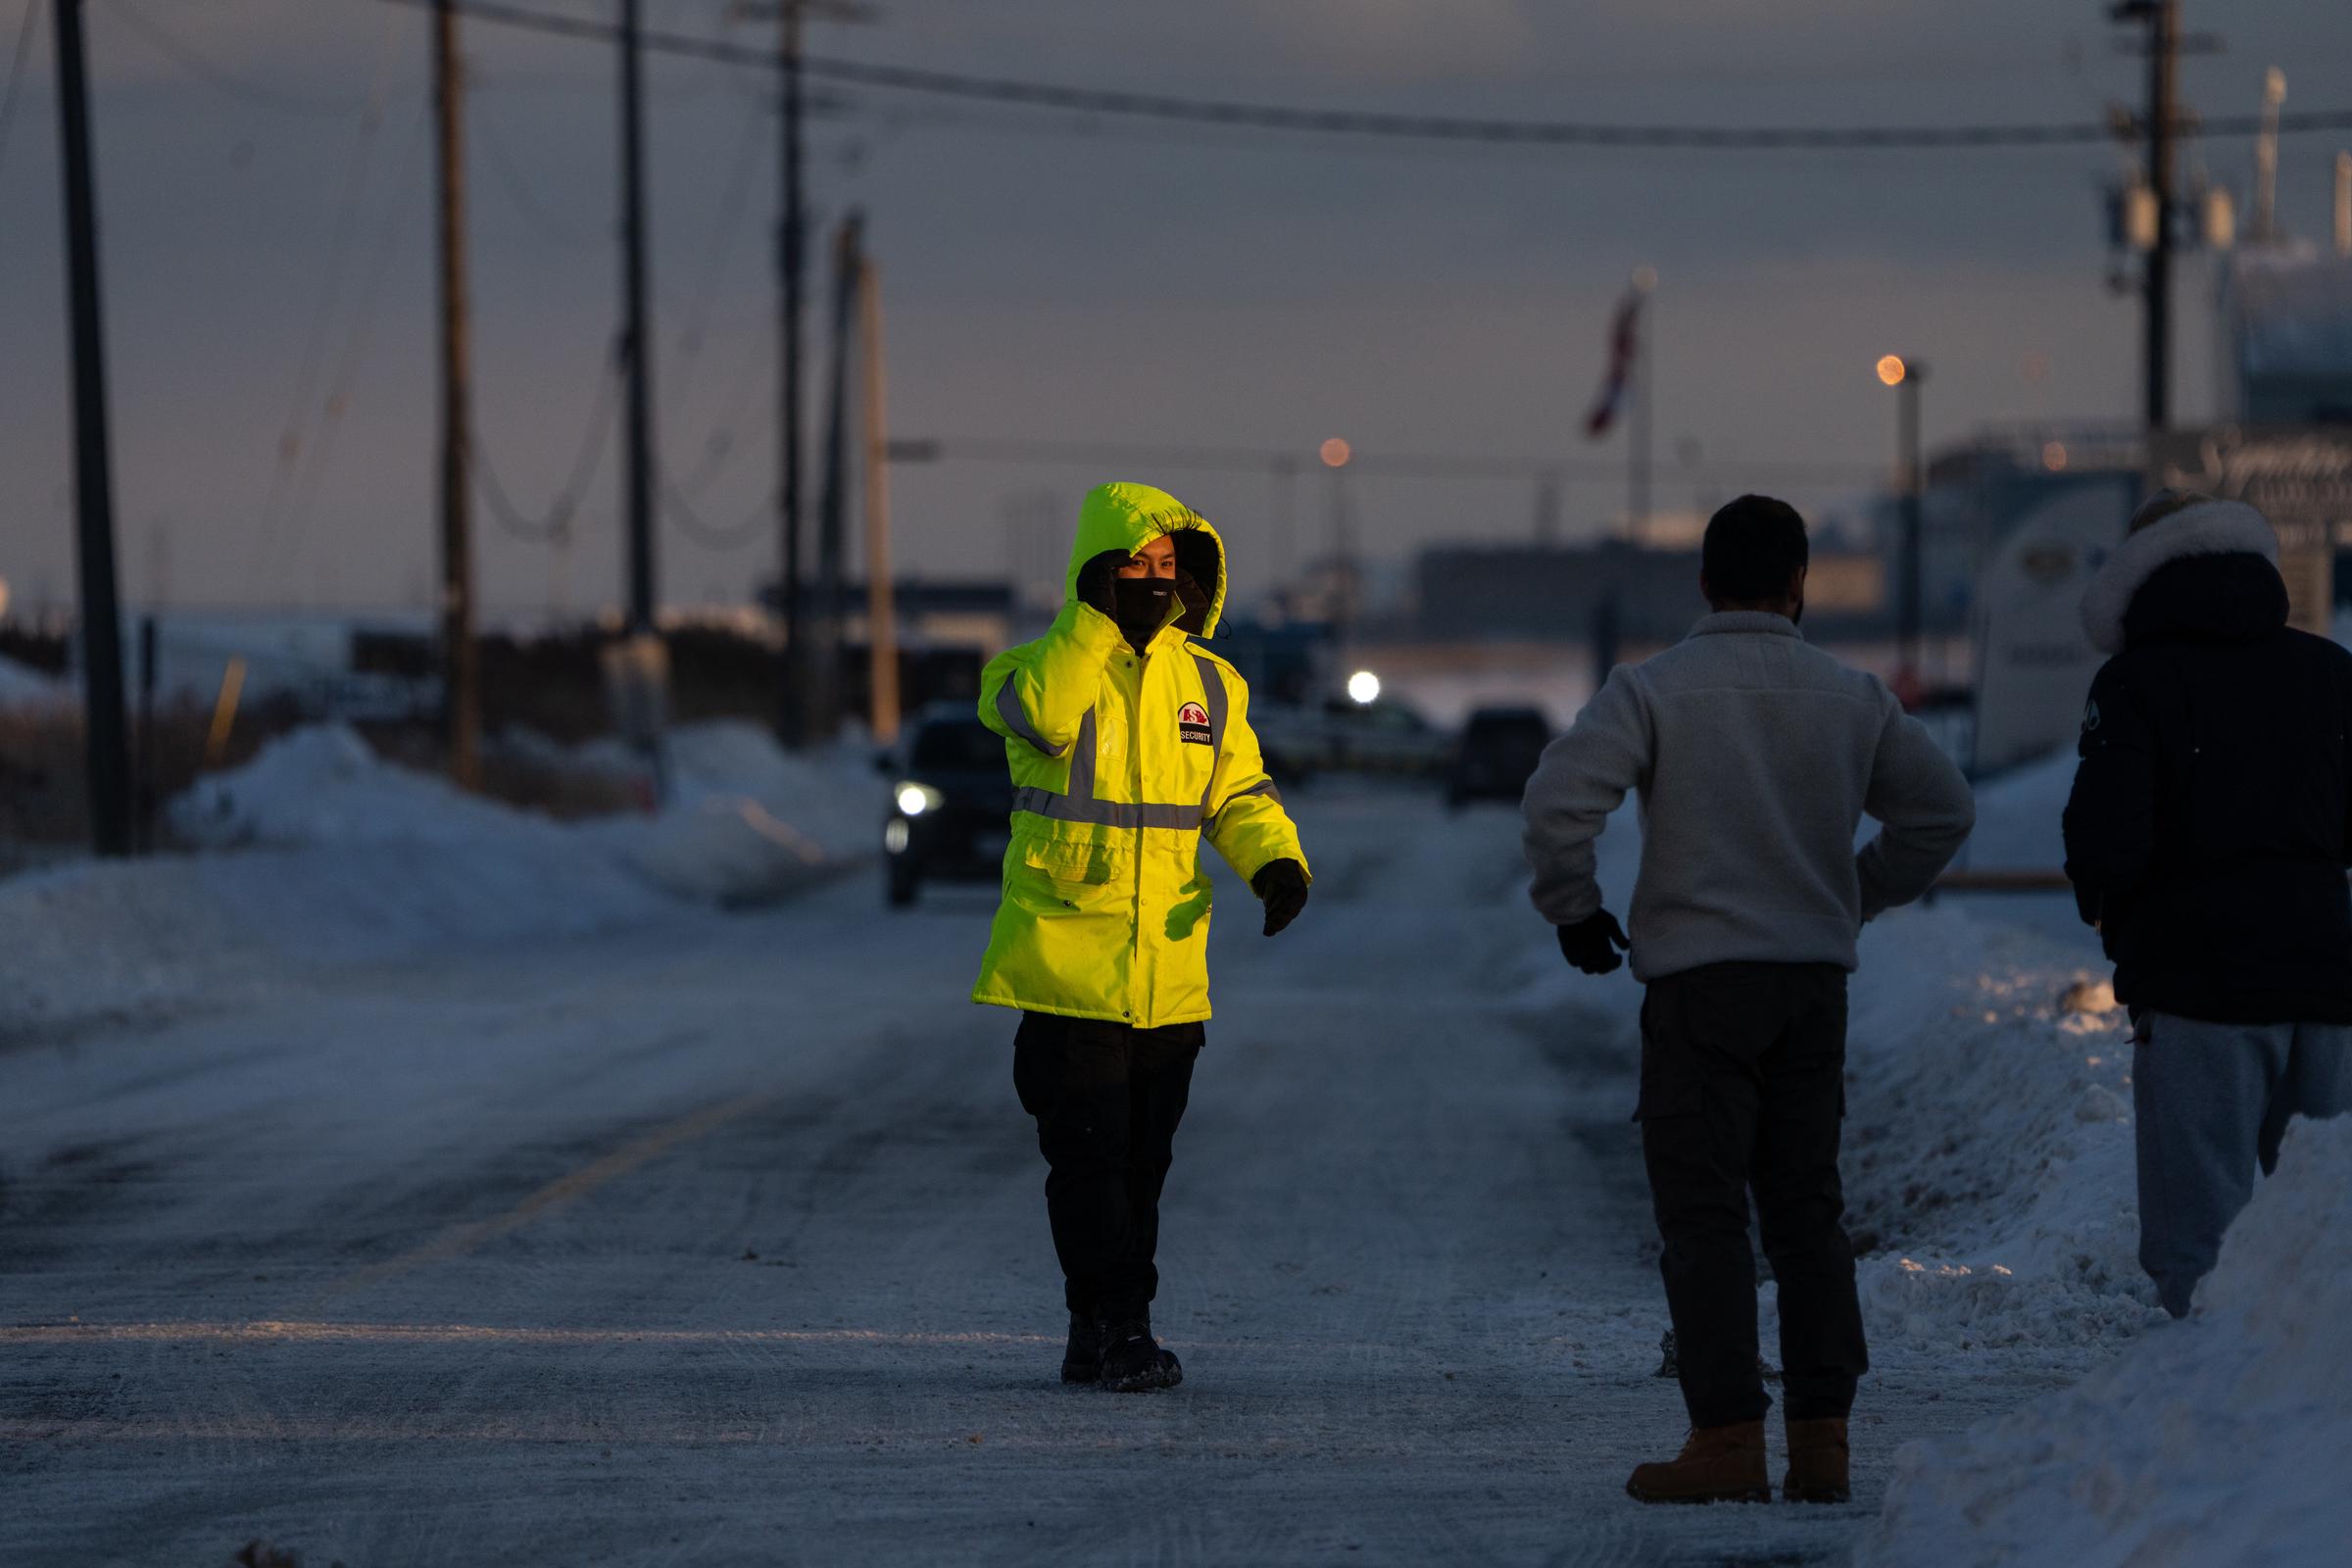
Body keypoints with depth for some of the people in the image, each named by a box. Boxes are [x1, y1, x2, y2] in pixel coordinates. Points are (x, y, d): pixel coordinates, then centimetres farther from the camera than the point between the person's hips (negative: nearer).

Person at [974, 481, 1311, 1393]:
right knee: (1089, 1156, -8)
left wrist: (1276, 860, -6)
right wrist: (1097, 618, -25)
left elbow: (1240, 793, 13)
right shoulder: (1044, 664, -3)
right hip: (1067, 966, -5)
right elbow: (1042, 717, -26)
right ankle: (1118, 1327, -5)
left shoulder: (1209, 683, 11)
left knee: (1140, 1160, 10)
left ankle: (1096, 1337, 19)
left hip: (1169, 972, 5)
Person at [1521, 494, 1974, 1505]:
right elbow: (1943, 807, 11)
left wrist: (1573, 908, -1)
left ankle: (1728, 1439, -7)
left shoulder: (1651, 690, -6)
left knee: (1703, 1212, -1)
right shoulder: (1852, 700, 6)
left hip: (1698, 978, -4)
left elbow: (1559, 798, -16)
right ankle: (1821, 1437, 8)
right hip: (1816, 981, 4)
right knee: (1806, 1206, 11)